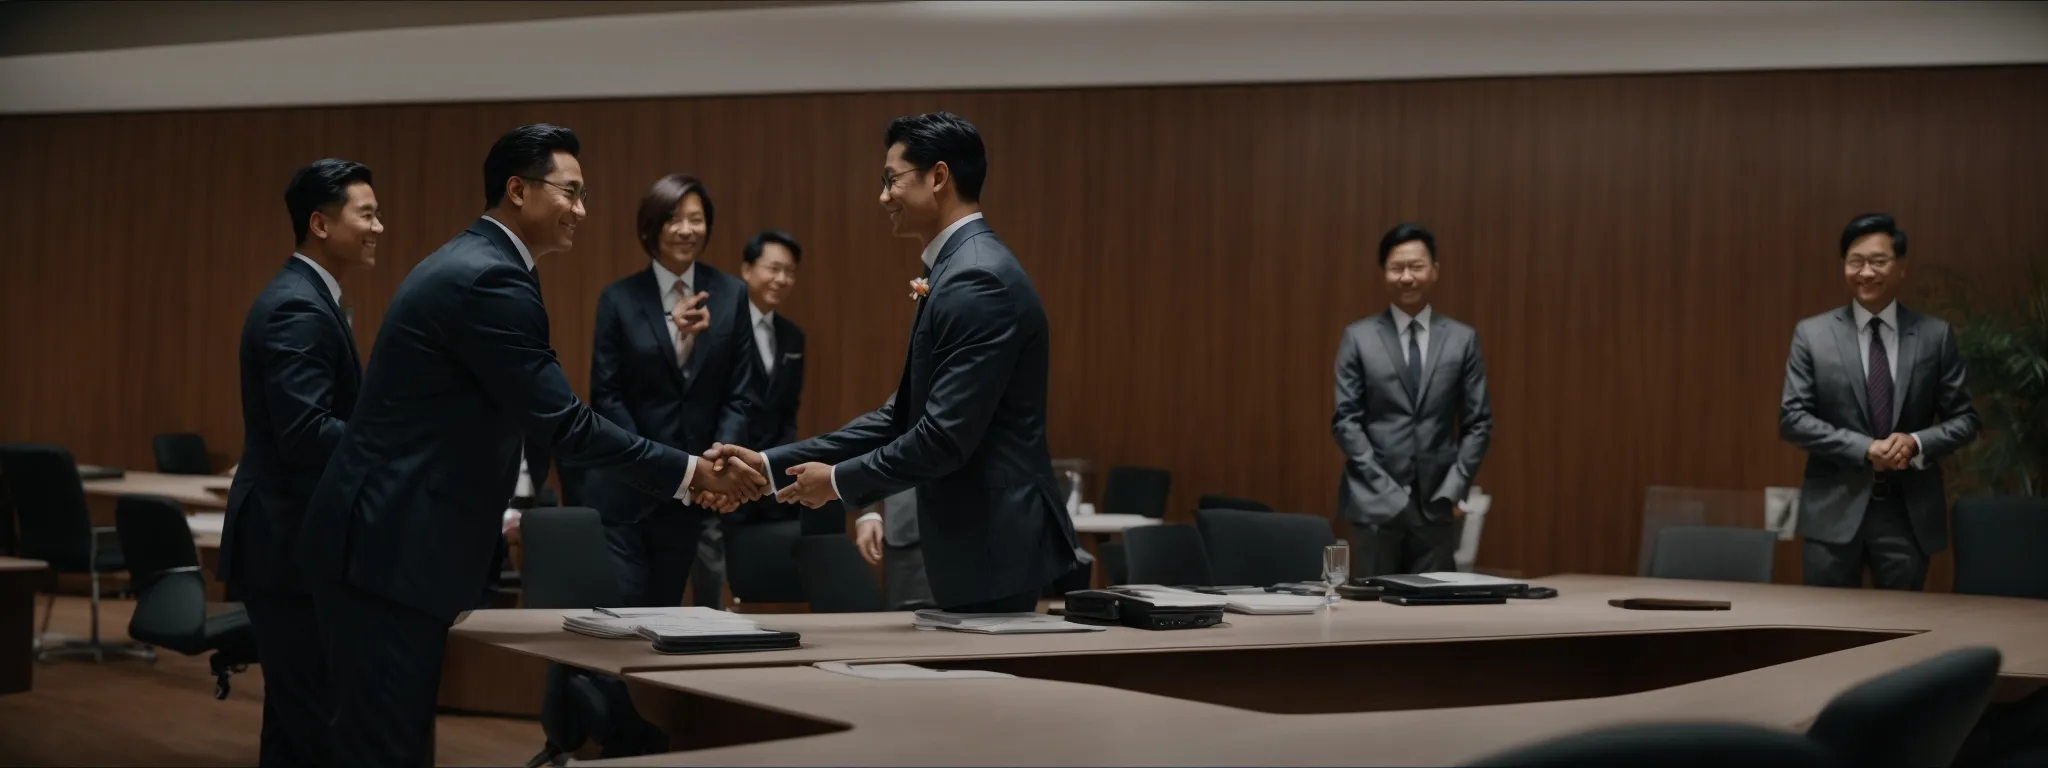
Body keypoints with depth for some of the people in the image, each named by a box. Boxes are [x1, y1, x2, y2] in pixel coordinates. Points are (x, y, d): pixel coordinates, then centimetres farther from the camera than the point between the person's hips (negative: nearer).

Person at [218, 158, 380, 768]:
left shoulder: (307, 300, 15)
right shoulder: (297, 309, -17)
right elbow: (305, 432, -26)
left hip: (297, 543, 11)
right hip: (291, 545, -11)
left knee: (302, 718, 16)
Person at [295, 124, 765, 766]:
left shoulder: (466, 263, 15)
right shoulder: (491, 280, -17)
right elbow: (562, 423, -20)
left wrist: (491, 513, 23)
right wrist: (690, 473, -14)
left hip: (384, 539, 10)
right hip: (392, 549, -10)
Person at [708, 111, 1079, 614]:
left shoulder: (977, 280, -18)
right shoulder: (963, 270, 14)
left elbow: (945, 436, -23)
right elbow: (903, 416, 15)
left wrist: (840, 480, -8)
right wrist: (773, 464, 11)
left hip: (994, 549, -10)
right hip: (981, 546, 10)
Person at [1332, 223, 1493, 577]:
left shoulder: (1462, 339, 7)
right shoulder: (1359, 337, 4)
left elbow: (1478, 423, 7)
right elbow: (1345, 419, 0)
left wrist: (1454, 490, -4)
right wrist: (1384, 486, -9)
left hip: (1438, 502, 1)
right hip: (1375, 500, -1)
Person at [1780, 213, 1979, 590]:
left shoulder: (1935, 336, 3)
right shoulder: (1812, 334, 0)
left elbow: (1964, 419, 6)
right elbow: (1792, 418, -5)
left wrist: (1917, 443, -14)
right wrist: (1863, 449, -16)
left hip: (1910, 510, 1)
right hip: (1835, 509, -1)